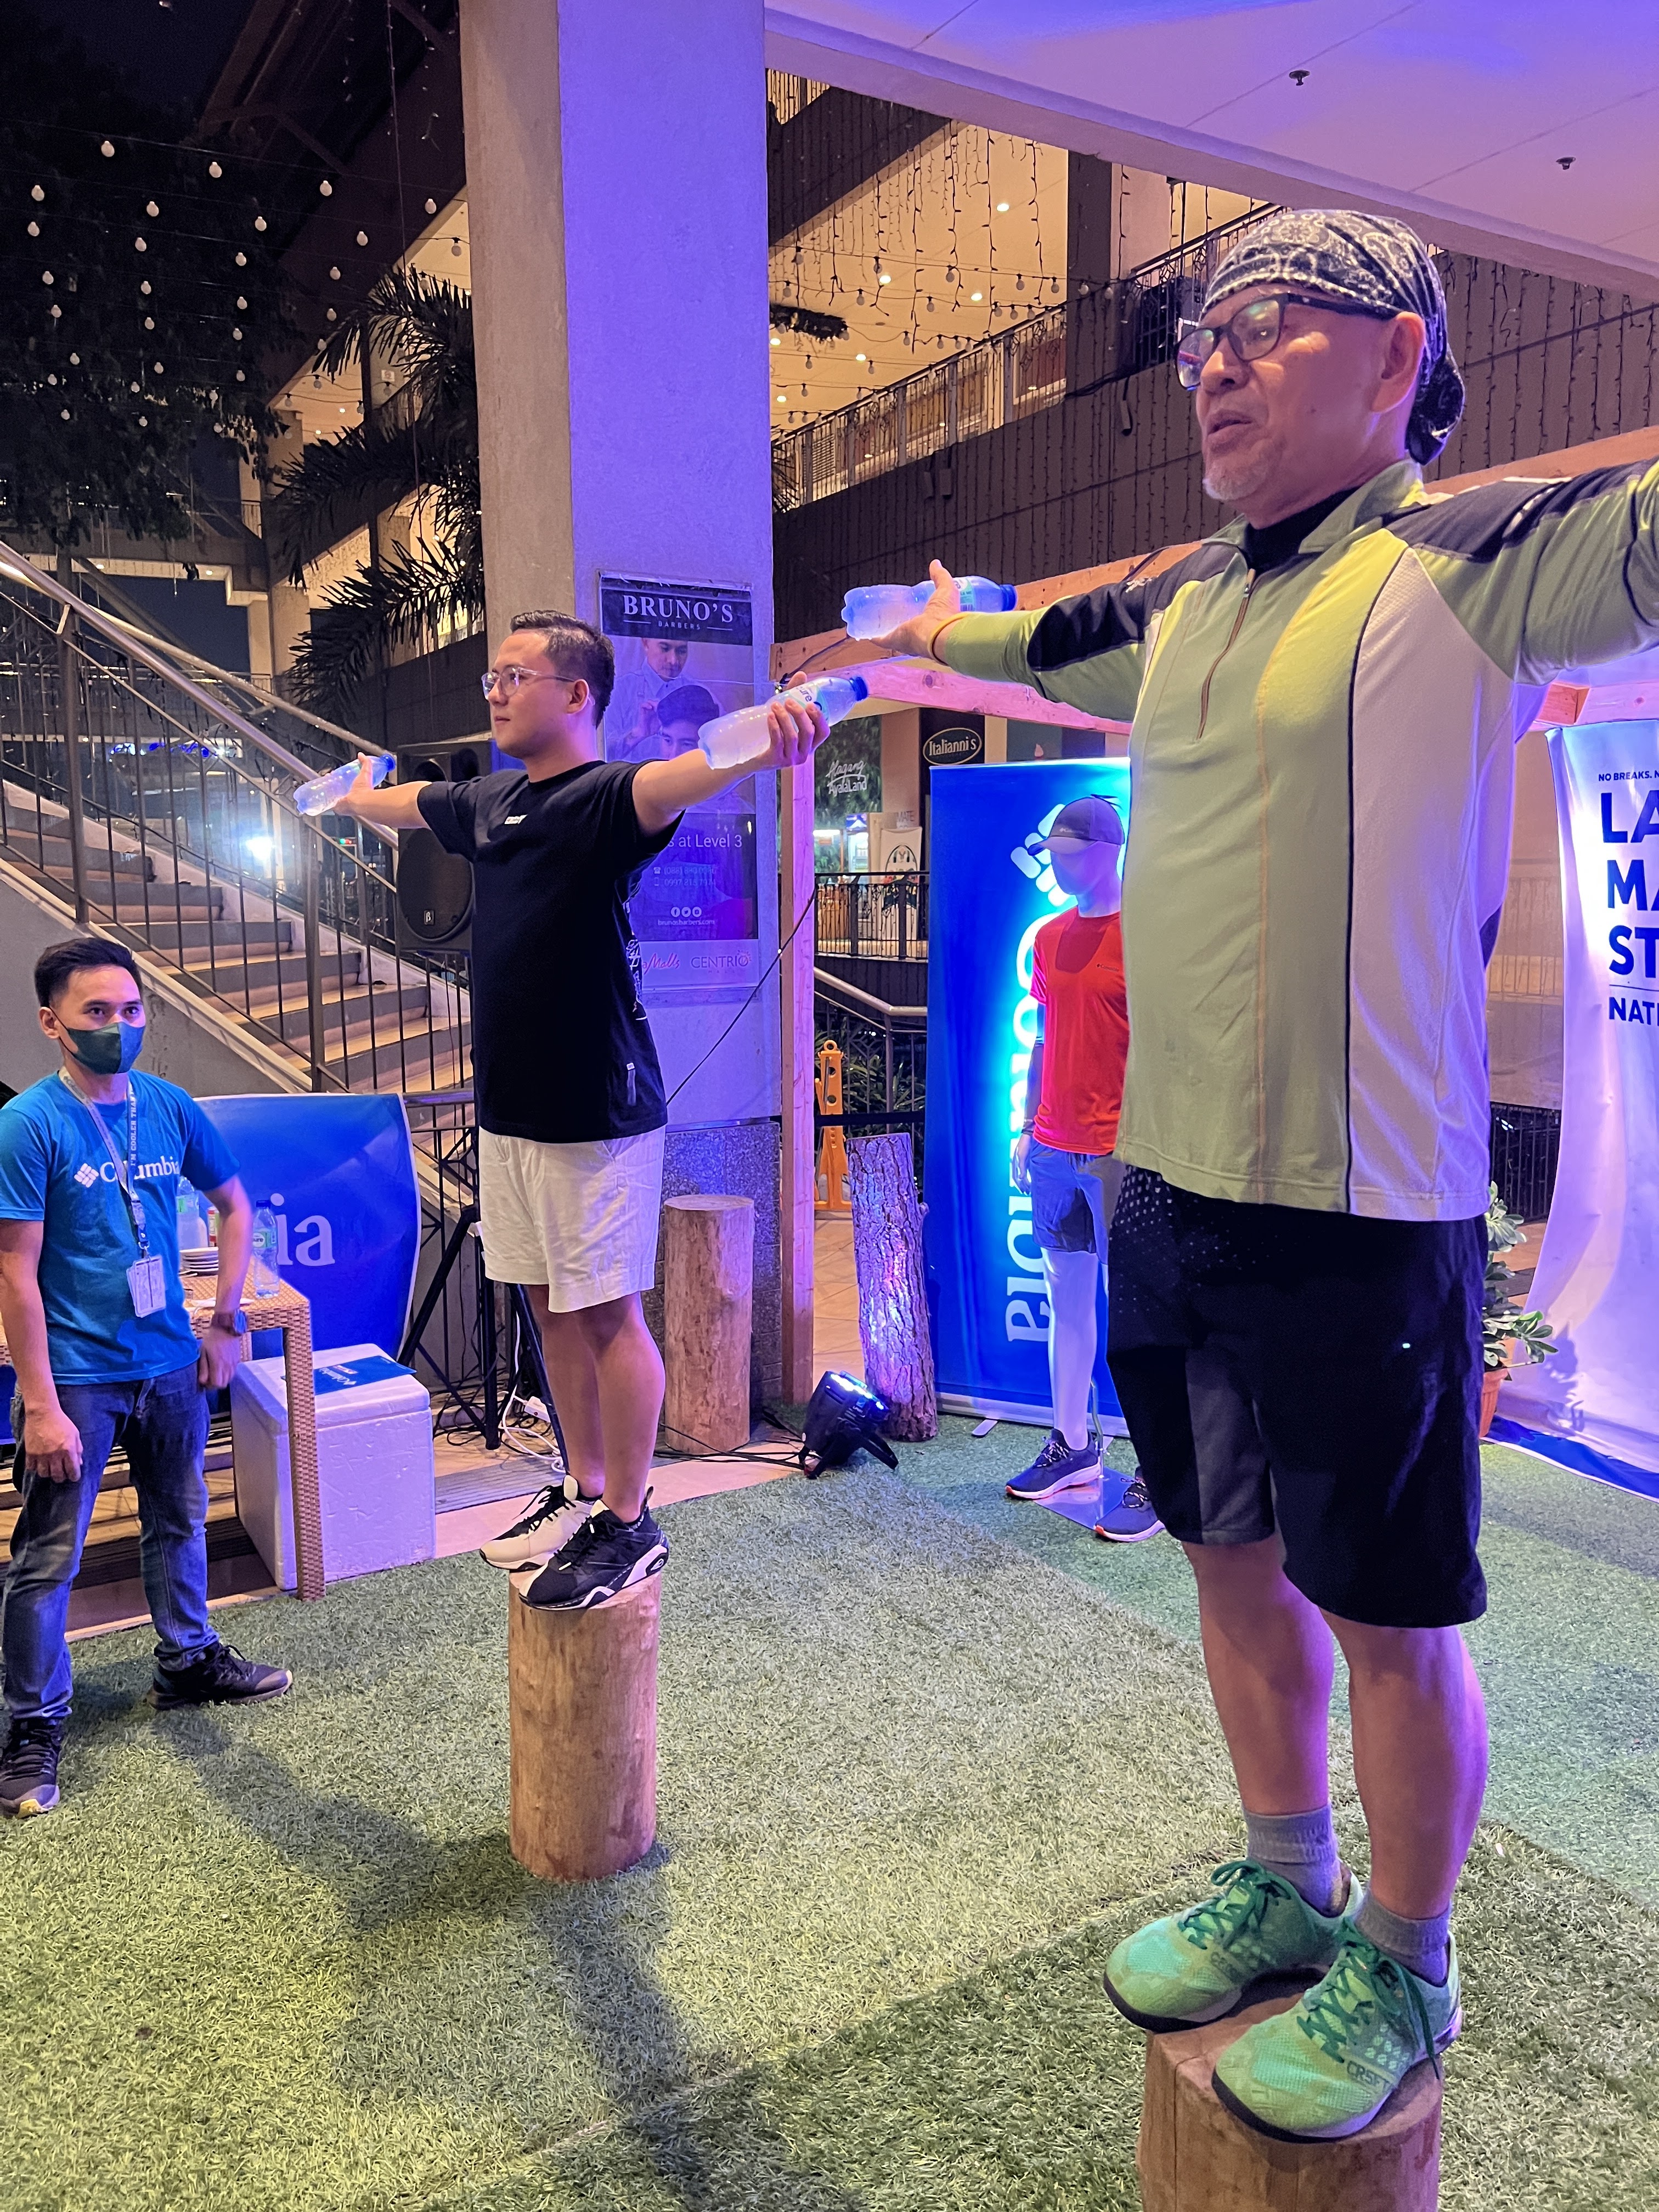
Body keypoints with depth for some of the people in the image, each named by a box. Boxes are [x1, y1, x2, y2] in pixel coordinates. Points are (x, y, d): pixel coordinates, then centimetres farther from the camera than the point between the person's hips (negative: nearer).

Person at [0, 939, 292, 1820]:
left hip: (169, 1363, 5)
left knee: (179, 1522, 20)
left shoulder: (169, 1107, -1)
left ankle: (187, 1662, 40)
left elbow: (233, 1205, 13)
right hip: (75, 1377, -5)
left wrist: (226, 1320, 8)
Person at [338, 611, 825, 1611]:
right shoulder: (488, 802, 13)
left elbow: (673, 781, -36)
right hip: (509, 1107, 8)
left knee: (608, 1312, 1)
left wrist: (758, 745, -57)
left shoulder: (603, 795, -12)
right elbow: (400, 801, 35)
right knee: (552, 1305, 15)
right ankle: (585, 1492, 29)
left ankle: (631, 1524, 14)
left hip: (596, 1112, -8)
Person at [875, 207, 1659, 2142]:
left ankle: (1404, 1969, 32)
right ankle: (1284, 1885, 42)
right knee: (1236, 1557, 19)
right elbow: (1051, 641, 34)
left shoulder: (1470, 562, -7)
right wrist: (944, 629, 51)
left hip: (1360, 1216, -7)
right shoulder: (1184, 606, 13)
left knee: (1389, 1614, 8)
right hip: (1166, 1191, 7)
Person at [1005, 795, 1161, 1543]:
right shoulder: (1050, 938, 13)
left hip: (1122, 1156, -6)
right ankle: (1072, 1447, 24)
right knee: (1067, 1301, 12)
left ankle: (1156, 1479, 6)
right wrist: (1027, 1130, 15)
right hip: (1055, 1151, 7)